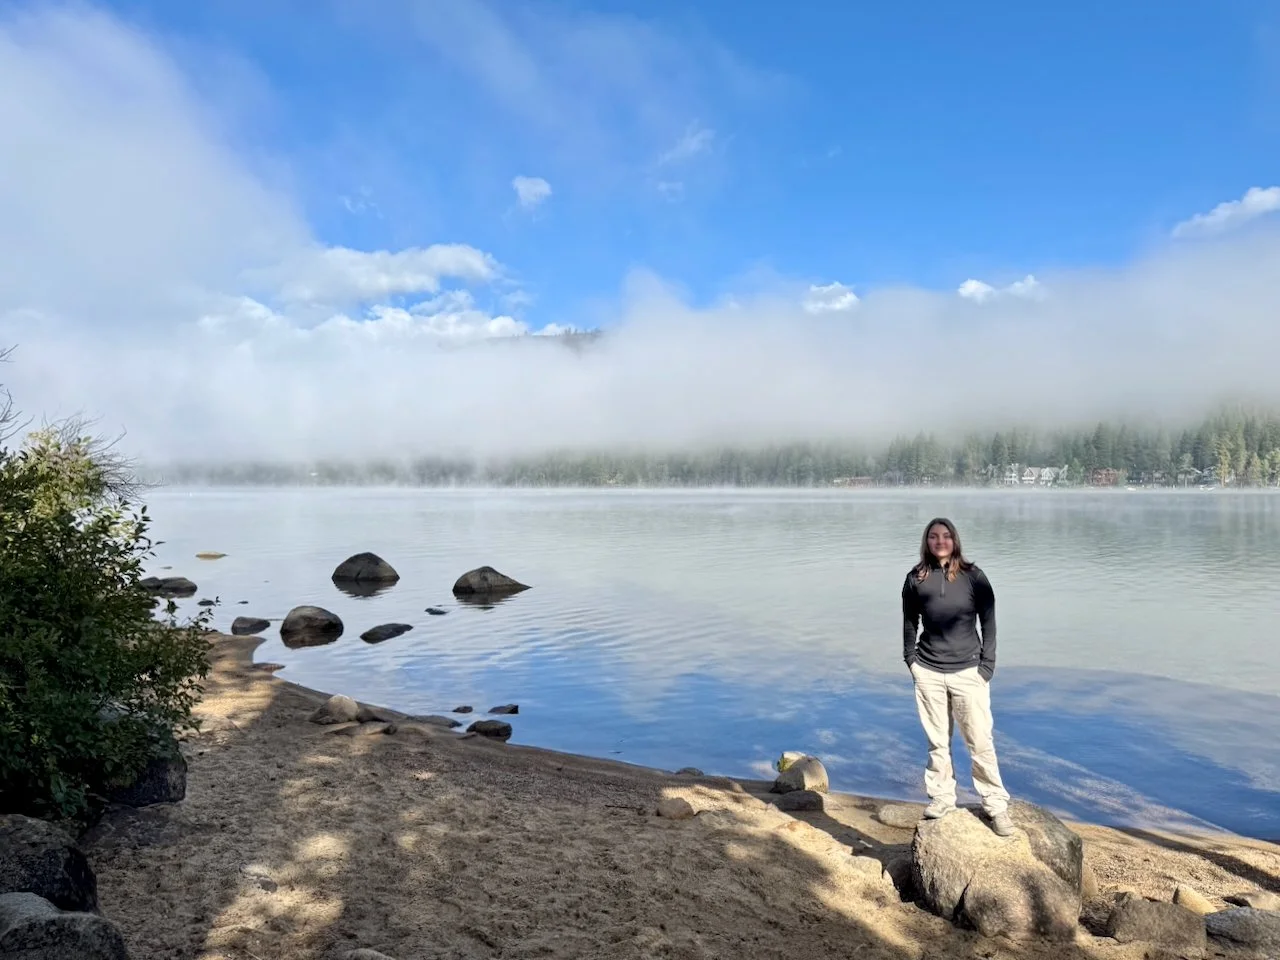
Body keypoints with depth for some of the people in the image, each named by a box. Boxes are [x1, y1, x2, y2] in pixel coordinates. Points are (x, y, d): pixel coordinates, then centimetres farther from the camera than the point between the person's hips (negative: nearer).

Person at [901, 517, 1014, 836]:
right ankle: (941, 799, 23)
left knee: (981, 742, -1)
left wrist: (986, 667, -3)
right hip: (928, 672, 2)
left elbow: (988, 623, 0)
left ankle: (996, 804, 13)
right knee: (937, 743, 10)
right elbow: (909, 622, 10)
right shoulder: (916, 578, 1)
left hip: (968, 671, -1)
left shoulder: (973, 576, -3)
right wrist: (911, 660, 5)